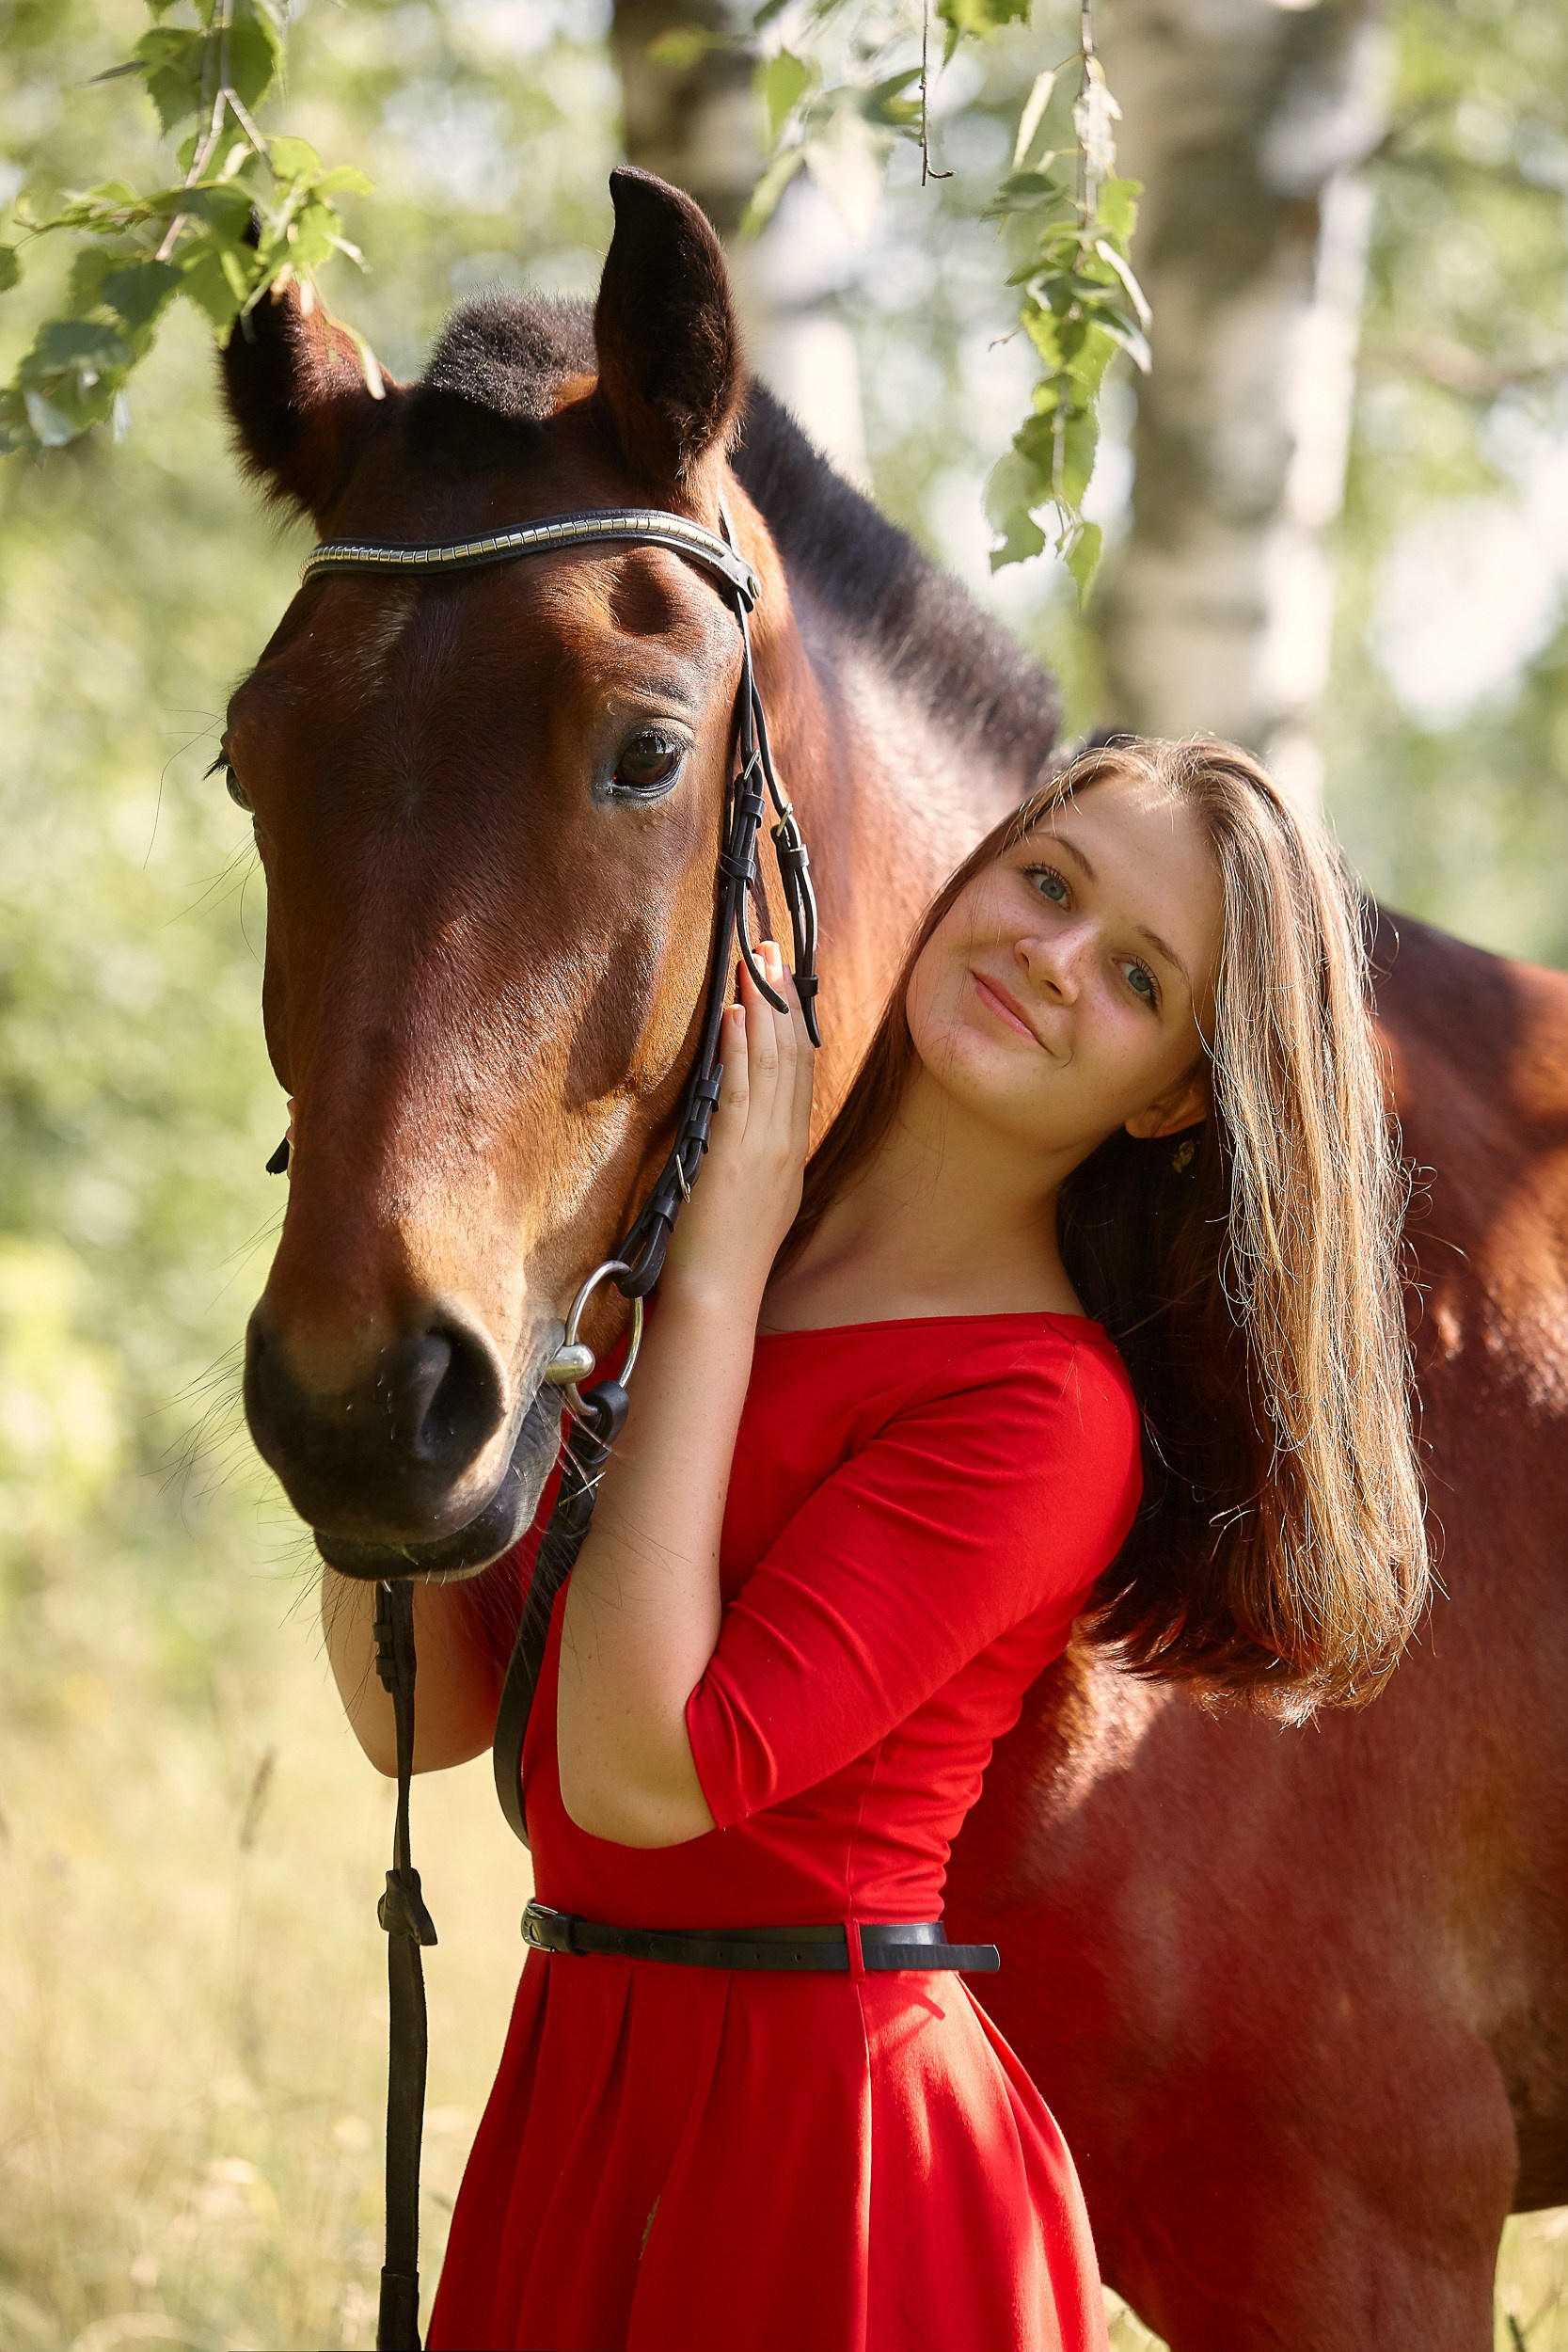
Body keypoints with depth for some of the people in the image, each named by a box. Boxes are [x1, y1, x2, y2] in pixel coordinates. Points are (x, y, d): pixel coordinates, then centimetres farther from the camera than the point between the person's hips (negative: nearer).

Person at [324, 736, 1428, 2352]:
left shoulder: (1048, 1411, -16)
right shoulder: (671, 1257, 6)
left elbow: (647, 1767, -24)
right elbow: (429, 1714, 3)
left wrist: (719, 1268, -19)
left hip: (820, 2142, -6)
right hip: (581, 2093, 7)